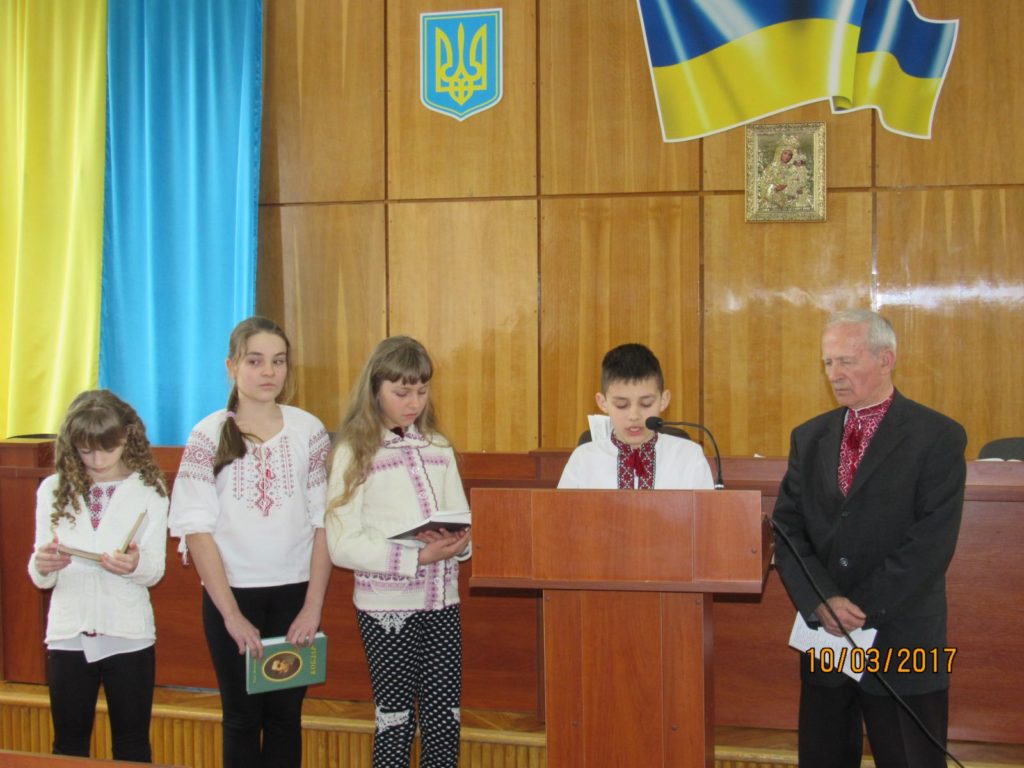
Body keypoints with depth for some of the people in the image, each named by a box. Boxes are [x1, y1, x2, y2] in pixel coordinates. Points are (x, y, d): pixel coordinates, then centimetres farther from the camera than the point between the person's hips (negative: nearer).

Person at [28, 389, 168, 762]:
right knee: (68, 744, 12)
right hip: (68, 633, 2)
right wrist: (42, 565, -21)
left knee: (132, 744, 9)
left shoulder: (149, 490, -2)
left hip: (128, 634, -2)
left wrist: (135, 565, -29)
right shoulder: (53, 490, 4)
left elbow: (155, 571, -6)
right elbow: (40, 578, 3)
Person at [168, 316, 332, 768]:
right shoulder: (209, 435, -3)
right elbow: (197, 529, -7)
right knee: (241, 717, 8)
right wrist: (232, 614, -11)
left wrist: (313, 606, -7)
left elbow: (324, 523, 0)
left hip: (294, 592, 1)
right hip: (231, 591, -1)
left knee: (284, 714, 7)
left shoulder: (308, 431, 1)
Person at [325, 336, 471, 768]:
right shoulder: (355, 453, -5)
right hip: (387, 606, -4)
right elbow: (342, 546, -12)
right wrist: (418, 557, -20)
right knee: (395, 720, 4)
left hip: (441, 600, 4)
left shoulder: (438, 448, 9)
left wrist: (459, 542, -11)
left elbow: (462, 519, 13)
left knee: (445, 718, 6)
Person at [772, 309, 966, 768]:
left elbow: (931, 541, -13)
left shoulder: (938, 437, -6)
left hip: (902, 643, -4)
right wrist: (822, 602, -12)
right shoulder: (809, 438, 9)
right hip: (823, 638, 4)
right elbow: (787, 528, 3)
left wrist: (863, 608, -15)